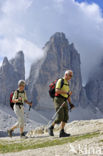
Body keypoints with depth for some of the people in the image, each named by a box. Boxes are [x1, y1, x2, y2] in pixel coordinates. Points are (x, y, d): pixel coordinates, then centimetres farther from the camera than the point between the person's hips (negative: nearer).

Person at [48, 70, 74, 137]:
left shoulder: (67, 83, 20)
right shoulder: (60, 81, -6)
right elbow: (57, 90, -20)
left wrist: (70, 103, 15)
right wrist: (67, 92, -22)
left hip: (64, 101, 8)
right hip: (59, 100, -8)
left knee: (65, 117, -2)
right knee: (60, 117, -13)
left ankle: (62, 132, -1)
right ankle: (51, 128, 6)